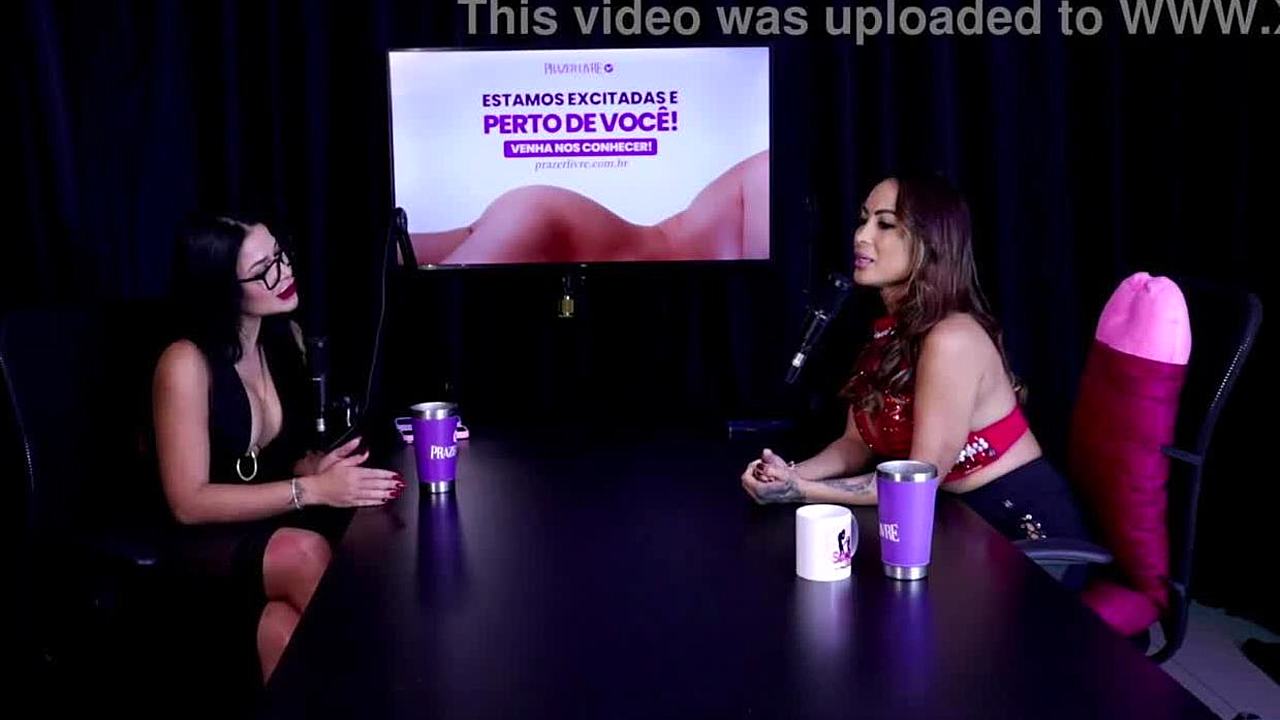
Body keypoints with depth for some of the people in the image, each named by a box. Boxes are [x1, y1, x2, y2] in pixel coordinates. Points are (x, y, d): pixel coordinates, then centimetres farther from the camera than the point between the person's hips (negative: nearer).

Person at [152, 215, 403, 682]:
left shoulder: (285, 337, 0)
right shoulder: (187, 364, -18)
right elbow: (189, 503, -19)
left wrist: (318, 467, -13)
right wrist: (313, 489, -27)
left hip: (273, 521, 4)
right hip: (203, 536, -4)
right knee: (305, 553, -33)